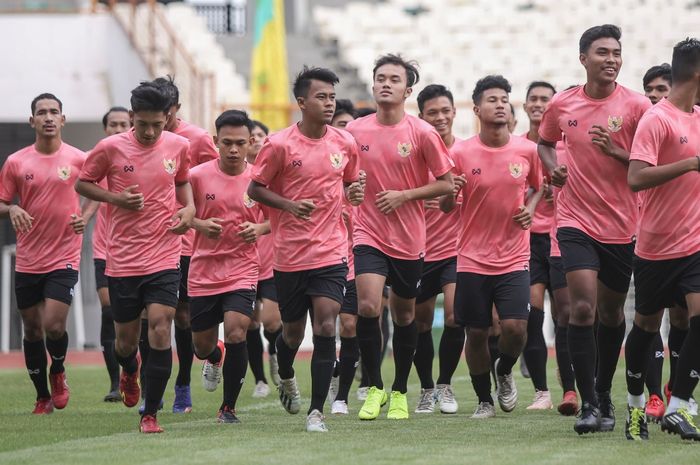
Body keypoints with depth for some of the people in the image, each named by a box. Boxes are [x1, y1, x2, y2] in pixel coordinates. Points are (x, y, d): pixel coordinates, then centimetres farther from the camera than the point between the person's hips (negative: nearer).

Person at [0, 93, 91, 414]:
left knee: (53, 325, -15)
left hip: (64, 258, -2)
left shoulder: (78, 159, -1)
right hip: (27, 261, 2)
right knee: (32, 330, 8)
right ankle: (43, 397, 23)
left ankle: (58, 373, 17)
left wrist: (85, 217, -5)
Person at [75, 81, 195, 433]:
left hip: (164, 258, 0)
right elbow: (83, 183, 5)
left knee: (160, 327, -16)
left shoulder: (179, 146, 1)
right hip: (122, 260, 0)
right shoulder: (110, 148, -7)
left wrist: (189, 207, 0)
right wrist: (116, 199, -12)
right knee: (126, 339, 9)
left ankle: (150, 413, -5)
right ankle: (129, 370, 48)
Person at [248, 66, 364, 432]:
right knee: (293, 330, 12)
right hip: (290, 254, -1)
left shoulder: (345, 143, 3)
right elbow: (255, 189, -1)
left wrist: (353, 193, -3)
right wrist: (289, 205, -17)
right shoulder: (279, 145, -8)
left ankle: (316, 411, -9)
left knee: (325, 326, -13)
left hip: (331, 252, 1)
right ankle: (286, 378, 47)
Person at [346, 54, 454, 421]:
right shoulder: (355, 131, 1)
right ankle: (374, 387, -4)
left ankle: (399, 392, 27)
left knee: (404, 315, 11)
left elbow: (447, 184, -4)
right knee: (368, 307, -18)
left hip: (409, 239, 0)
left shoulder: (422, 133, -7)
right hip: (369, 234, 0)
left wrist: (404, 195, -13)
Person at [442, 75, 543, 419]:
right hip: (472, 259, 0)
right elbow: (445, 208, 3)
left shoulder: (527, 150, 0)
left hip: (514, 258, 0)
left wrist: (530, 209, 0)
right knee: (476, 333, 2)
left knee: (515, 327, -14)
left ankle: (505, 371, 19)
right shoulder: (461, 153, -4)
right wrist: (449, 193, -19)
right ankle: (484, 400, 20)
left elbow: (538, 186, 20)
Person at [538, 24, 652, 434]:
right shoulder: (562, 105, 1)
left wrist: (614, 150, -22)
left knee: (612, 312, 13)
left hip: (623, 226, 0)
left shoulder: (636, 106, -6)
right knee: (583, 307, -15)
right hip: (577, 220, 0)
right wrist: (553, 168, 2)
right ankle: (589, 404, -12)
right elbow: (546, 142, 22)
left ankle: (604, 394, 33)